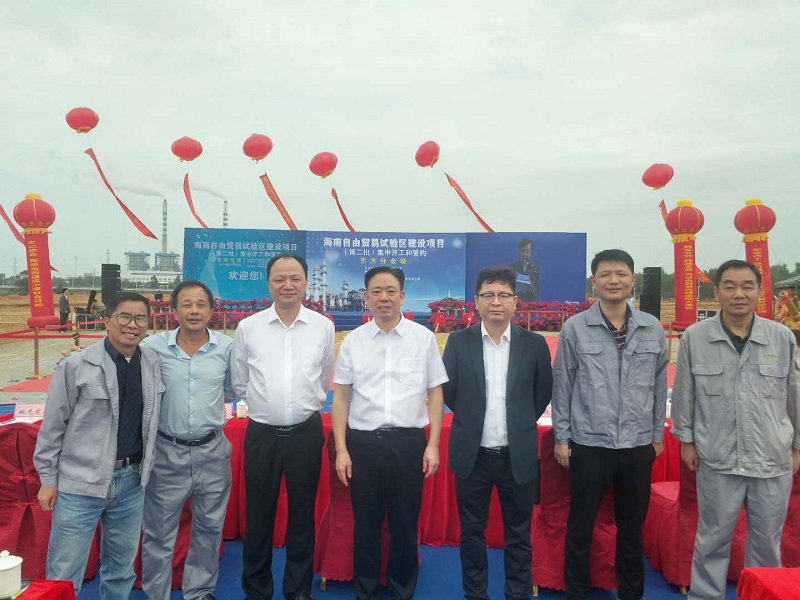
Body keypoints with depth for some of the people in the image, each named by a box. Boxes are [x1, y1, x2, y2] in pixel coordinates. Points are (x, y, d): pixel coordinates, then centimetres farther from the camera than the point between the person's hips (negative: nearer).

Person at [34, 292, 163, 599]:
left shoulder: (154, 363, 1)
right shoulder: (76, 365, -10)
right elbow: (53, 425, -4)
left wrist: (143, 468, 11)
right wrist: (48, 478, -1)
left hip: (132, 480, 4)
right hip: (80, 482, -4)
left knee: (121, 570, 19)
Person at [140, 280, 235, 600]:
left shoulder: (227, 348, -4)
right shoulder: (153, 346, -9)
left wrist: (208, 394, -1)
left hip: (212, 451, 2)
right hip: (166, 452, -2)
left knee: (209, 527, 17)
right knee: (158, 532, 12)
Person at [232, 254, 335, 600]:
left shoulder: (323, 327, -2)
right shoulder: (247, 328, -3)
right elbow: (239, 383, 9)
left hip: (306, 433, 0)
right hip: (261, 434, 0)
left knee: (302, 517, 14)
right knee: (258, 518, 12)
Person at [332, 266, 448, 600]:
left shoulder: (424, 338, 0)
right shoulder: (353, 341, 3)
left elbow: (435, 394, 3)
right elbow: (341, 397, 5)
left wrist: (433, 445, -2)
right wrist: (341, 449, 1)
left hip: (408, 442, -1)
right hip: (363, 442, 1)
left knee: (405, 524, 12)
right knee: (365, 524, 13)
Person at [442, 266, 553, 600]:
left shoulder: (534, 344, -2)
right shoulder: (458, 341, -2)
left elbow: (543, 392, 8)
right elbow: (447, 390, 5)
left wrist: (521, 422, 9)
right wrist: (472, 418, 8)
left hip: (518, 456, 0)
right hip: (472, 455, 0)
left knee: (518, 535, 14)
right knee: (472, 532, 14)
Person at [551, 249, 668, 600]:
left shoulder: (653, 328, 2)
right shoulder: (575, 328, -6)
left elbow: (659, 385, 9)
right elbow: (562, 385, -2)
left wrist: (657, 434, 11)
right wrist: (561, 437, -2)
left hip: (638, 446, 3)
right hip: (589, 444, -2)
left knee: (632, 526, 17)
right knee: (581, 525, 8)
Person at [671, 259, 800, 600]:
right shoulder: (694, 337, -5)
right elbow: (684, 394, 1)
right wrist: (686, 439, 3)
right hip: (717, 458, -1)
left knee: (767, 541, 16)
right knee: (712, 539, 11)